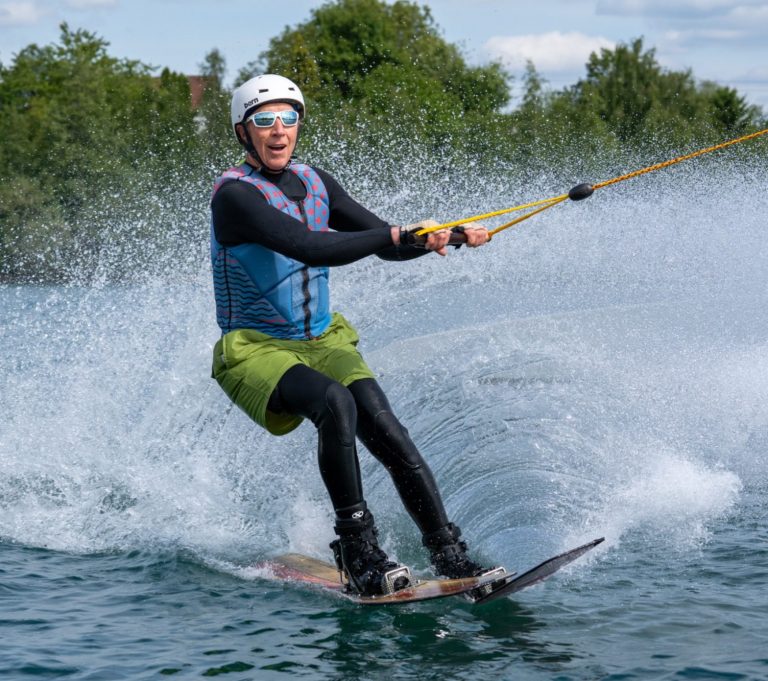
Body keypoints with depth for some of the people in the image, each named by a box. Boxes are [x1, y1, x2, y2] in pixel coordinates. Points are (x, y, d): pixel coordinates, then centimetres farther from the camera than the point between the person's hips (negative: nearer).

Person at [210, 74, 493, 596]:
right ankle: (359, 552, -28)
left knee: (385, 428, -18)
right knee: (335, 404, -33)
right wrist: (398, 233, -30)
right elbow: (309, 248, -29)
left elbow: (387, 247, 9)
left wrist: (450, 237, -8)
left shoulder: (314, 183, 7)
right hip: (255, 351, -6)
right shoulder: (235, 195, -16)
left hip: (323, 342, 6)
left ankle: (449, 552, -18)